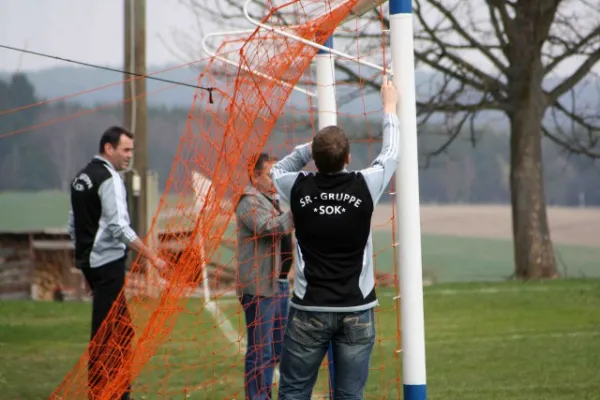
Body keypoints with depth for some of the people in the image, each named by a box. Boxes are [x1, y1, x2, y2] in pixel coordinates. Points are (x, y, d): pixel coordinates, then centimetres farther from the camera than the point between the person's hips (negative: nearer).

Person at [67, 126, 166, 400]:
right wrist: (151, 257, -19)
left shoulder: (81, 178, 15)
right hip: (108, 262, -10)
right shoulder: (110, 179, -13)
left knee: (121, 330, 16)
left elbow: (73, 225, 20)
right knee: (106, 332, -7)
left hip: (89, 261, 10)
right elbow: (119, 227, -21)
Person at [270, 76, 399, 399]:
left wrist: (310, 148, 18)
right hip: (357, 310, 0)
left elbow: (278, 169, 20)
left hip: (309, 310, 0)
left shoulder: (299, 188, -6)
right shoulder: (364, 187, -7)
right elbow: (389, 155, 15)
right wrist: (390, 108, 28)